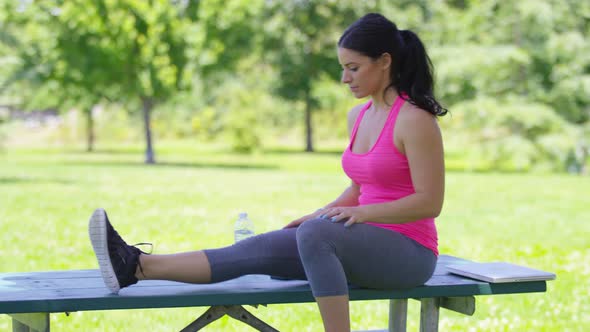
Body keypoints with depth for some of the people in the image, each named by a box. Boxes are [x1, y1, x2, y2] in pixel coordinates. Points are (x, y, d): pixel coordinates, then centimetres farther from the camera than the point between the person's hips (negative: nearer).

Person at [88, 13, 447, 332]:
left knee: (314, 235, -35)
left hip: (408, 255, -7)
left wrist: (361, 213, -24)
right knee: (261, 248, -13)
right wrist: (318, 215, 6)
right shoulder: (358, 115, 11)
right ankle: (138, 266, -25)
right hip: (367, 246, 7)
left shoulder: (414, 120, -14)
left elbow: (430, 202, -16)